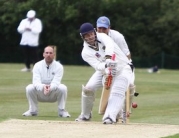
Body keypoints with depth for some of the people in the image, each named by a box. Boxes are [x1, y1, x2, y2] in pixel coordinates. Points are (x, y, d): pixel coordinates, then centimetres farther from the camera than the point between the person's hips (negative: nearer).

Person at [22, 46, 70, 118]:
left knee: (63, 88, -30)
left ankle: (62, 111, -11)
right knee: (29, 88, -27)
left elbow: (56, 82, -25)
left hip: (53, 94, -1)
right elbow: (36, 82, -25)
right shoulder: (37, 65, -11)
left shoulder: (59, 66, -12)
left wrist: (50, 88, -48)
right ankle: (33, 110, -6)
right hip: (40, 94, 1)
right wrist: (43, 87, -47)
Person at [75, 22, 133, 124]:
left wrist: (108, 58, -59)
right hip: (104, 70, 3)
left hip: (123, 67, -3)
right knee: (88, 88, -10)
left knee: (117, 92, -25)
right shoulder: (86, 52, -12)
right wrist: (106, 65, -52)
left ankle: (110, 117, -39)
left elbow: (109, 44, -39)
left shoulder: (101, 37, -15)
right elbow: (98, 66, -29)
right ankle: (86, 115, 11)